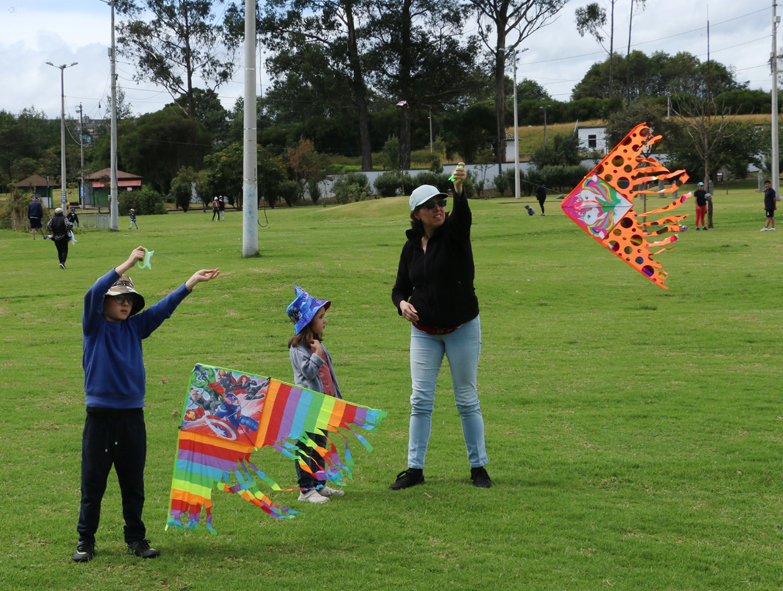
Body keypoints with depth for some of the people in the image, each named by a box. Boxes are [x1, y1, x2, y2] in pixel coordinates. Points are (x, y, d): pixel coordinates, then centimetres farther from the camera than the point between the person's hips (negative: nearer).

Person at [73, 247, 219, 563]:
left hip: (132, 416, 4)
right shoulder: (94, 326, -1)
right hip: (100, 415, -4)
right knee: (93, 483, 2)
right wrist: (128, 264, -24)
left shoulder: (135, 326, 11)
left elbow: (165, 306, 5)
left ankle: (136, 538, 19)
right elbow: (93, 294, -17)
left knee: (133, 483, 10)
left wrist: (192, 281, -5)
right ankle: (85, 540, 11)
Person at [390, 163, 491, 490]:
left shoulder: (454, 232, -7)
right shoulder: (411, 246, 4)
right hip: (424, 332, 3)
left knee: (467, 399, 4)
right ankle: (415, 468, 10)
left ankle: (478, 466, 14)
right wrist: (402, 303, -11)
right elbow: (401, 287, 12)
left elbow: (462, 213, -31)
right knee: (420, 400, 2)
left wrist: (459, 189, -51)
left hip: (462, 328, -3)